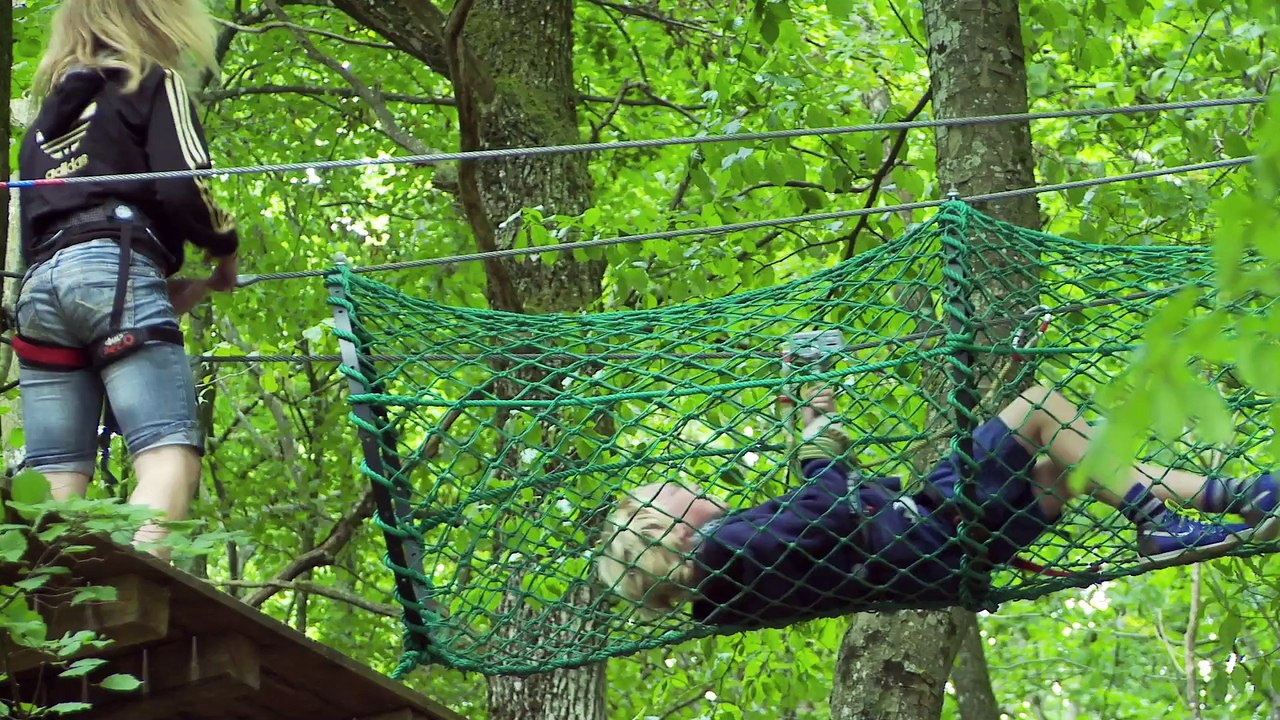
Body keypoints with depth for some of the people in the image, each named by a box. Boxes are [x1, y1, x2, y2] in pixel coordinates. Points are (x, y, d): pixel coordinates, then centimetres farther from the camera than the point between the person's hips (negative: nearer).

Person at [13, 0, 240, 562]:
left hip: (40, 285, 6)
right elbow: (183, 186, -3)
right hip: (115, 270, -6)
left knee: (55, 481, -2)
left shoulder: (45, 121, 31)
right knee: (170, 453, -17)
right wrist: (227, 248, 16)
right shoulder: (154, 83, 12)